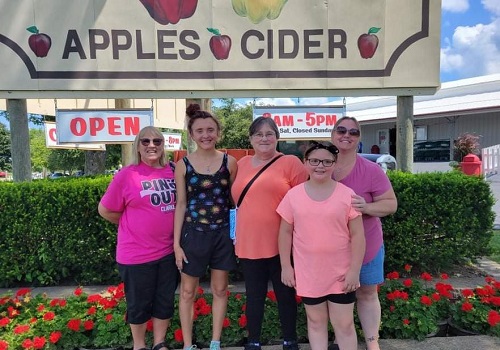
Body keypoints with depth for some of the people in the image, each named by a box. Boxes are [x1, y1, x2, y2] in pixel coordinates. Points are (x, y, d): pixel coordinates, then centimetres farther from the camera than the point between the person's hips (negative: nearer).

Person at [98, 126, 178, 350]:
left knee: (165, 301, 16)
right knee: (139, 304, 13)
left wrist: (170, 233, 7)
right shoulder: (126, 174, -11)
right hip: (137, 253, -3)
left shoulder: (172, 172, 0)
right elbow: (105, 210, -3)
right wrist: (133, 225, 1)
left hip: (168, 251, 4)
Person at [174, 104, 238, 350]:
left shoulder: (229, 162, -2)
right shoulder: (183, 165, -4)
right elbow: (181, 204, -1)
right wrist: (176, 242, -3)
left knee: (220, 289, 14)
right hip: (193, 234, 0)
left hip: (223, 233, 1)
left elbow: (235, 198, 5)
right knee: (187, 292, 12)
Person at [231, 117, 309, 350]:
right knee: (253, 296, 16)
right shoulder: (241, 164, 8)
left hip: (281, 244, -3)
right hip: (249, 244, 3)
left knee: (285, 294, 15)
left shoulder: (290, 163, -6)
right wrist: (237, 235, 14)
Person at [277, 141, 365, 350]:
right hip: (308, 273, 1)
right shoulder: (293, 195, -3)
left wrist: (355, 270, -8)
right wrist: (286, 266, 2)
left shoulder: (346, 194, -7)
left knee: (344, 325, 12)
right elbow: (285, 232, 3)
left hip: (341, 274, -1)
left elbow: (357, 235, -5)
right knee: (315, 322, 18)